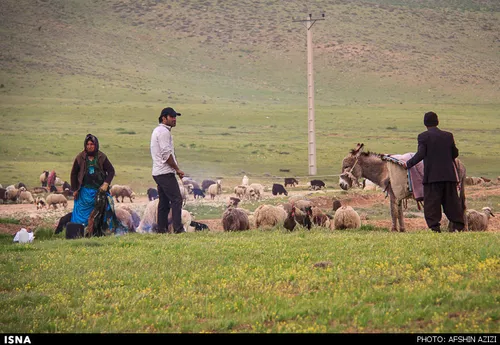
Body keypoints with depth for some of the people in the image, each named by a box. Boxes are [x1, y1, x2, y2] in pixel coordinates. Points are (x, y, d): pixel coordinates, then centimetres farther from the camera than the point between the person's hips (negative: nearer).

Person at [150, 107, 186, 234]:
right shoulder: (164, 131, -12)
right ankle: (178, 228, -16)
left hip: (158, 173, 10)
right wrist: (177, 169, -11)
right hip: (166, 173, -10)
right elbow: (166, 154, -18)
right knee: (176, 199, -11)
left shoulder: (158, 130, 21)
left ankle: (162, 229, 11)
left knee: (164, 202, 11)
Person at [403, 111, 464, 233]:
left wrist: (408, 164, -1)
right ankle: (459, 226, 9)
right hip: (449, 174, 4)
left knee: (431, 203, 0)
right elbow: (455, 153, 12)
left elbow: (420, 154, -13)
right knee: (451, 201, 11)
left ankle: (435, 227, -7)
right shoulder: (448, 136, 8)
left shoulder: (423, 136, -5)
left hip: (432, 175, -4)